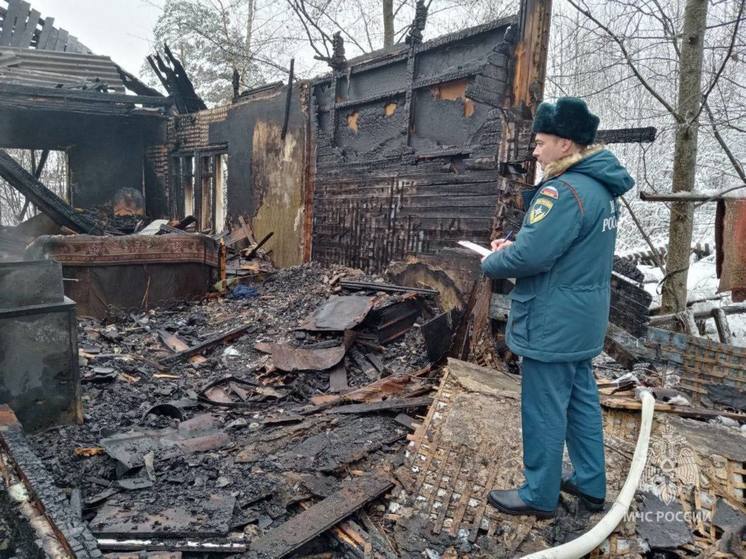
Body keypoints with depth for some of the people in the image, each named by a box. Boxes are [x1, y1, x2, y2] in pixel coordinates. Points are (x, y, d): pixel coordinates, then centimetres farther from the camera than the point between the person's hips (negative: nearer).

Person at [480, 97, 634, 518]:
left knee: (544, 410, 4)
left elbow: (530, 257, -28)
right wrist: (515, 244, 5)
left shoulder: (565, 190, -24)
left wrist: (492, 262, -8)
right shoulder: (601, 187, 9)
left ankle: (539, 496, 21)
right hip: (583, 318, 10)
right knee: (582, 400, 20)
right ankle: (590, 483, 35)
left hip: (554, 323, -10)